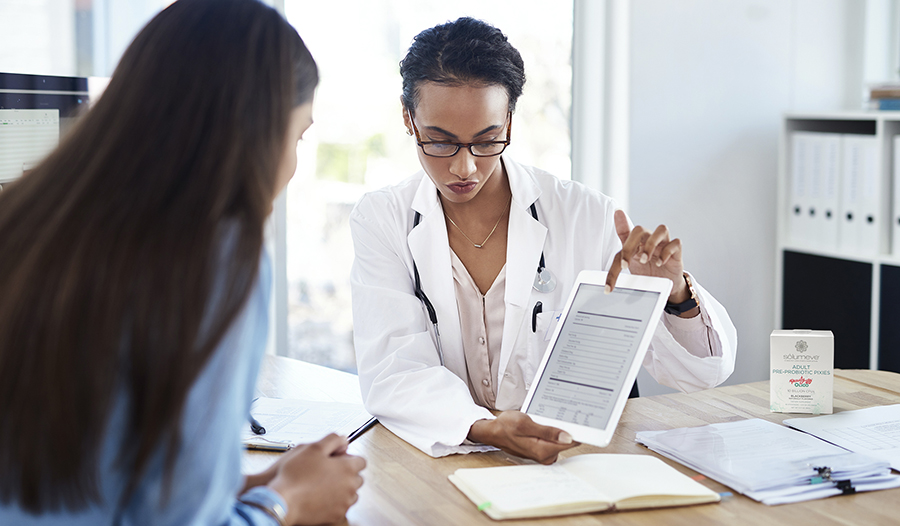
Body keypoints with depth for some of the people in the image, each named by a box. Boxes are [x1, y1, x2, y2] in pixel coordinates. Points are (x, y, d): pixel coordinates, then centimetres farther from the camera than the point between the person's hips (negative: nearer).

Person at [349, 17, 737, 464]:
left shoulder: (586, 217, -2)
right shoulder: (380, 221, 0)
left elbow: (703, 372, -2)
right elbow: (391, 373, -13)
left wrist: (674, 291, -23)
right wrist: (485, 428, -31)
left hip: (574, 458, 0)